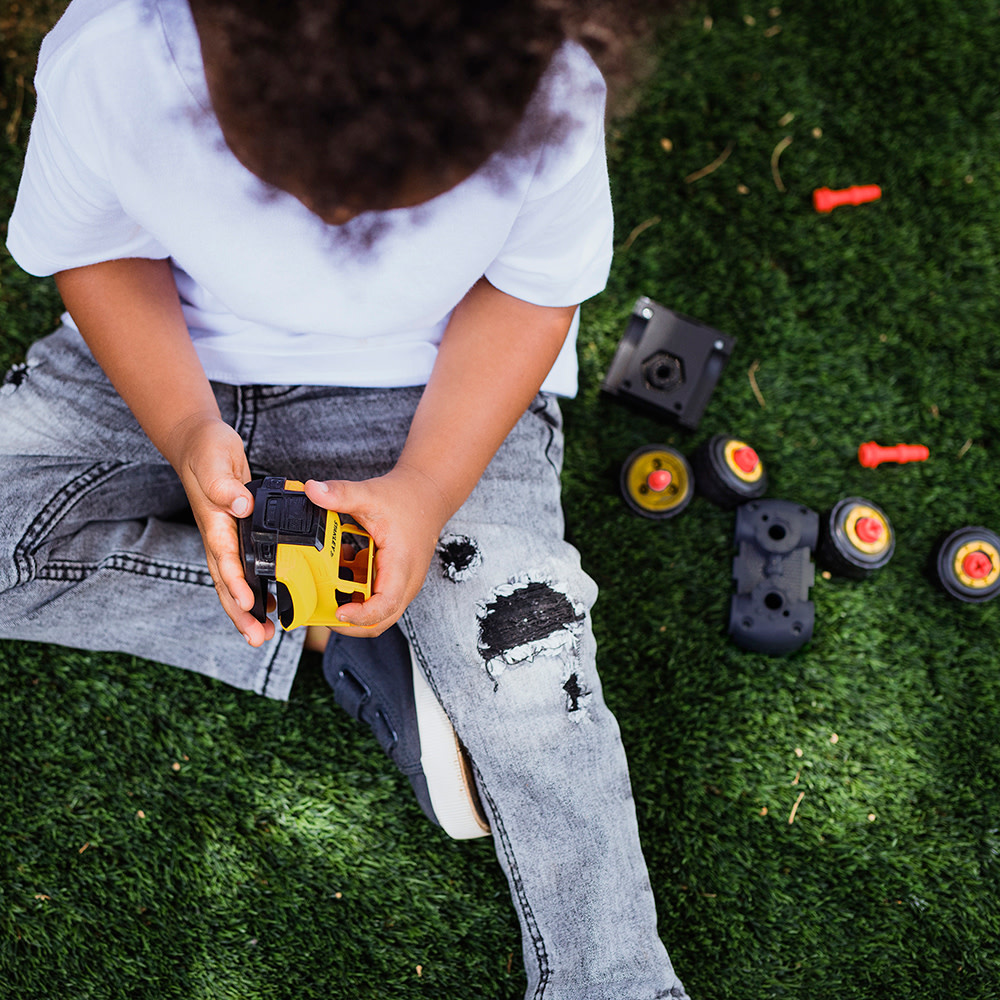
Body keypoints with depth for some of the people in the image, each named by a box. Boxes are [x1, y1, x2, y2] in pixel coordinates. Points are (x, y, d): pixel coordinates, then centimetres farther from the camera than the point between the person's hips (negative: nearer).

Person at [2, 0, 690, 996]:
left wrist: (428, 487, -26)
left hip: (432, 391, -2)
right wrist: (185, 433, -27)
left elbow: (529, 294, -12)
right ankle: (356, 648, -10)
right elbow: (98, 252, -10)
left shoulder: (549, 102, -31)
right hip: (165, 361, 3)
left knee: (520, 666, -19)